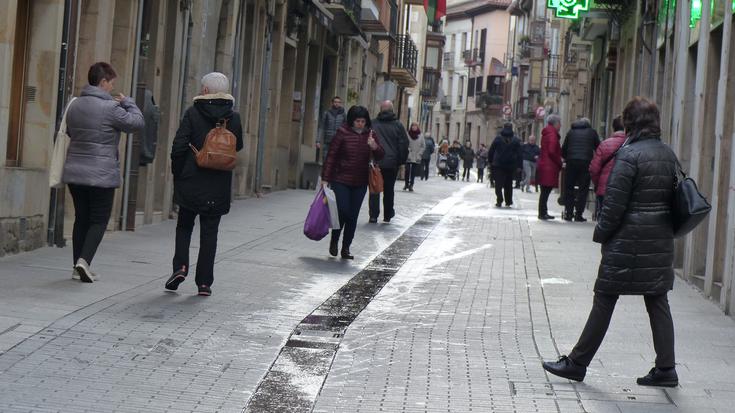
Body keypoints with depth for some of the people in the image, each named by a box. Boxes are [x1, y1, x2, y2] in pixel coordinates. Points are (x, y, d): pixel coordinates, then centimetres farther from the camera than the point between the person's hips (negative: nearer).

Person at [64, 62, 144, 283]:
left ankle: (78, 267, 13)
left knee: (81, 218, 13)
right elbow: (137, 122, -7)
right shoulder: (110, 108, -14)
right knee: (99, 220, 2)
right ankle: (84, 260, -14)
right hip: (101, 175, -6)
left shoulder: (74, 105, 7)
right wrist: (127, 102, 10)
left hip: (74, 172, 6)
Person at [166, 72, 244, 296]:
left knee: (184, 226, 17)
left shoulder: (193, 113, -8)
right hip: (218, 187, 2)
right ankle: (204, 282, 7)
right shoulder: (233, 118, -1)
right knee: (209, 232, 8)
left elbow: (179, 146, -10)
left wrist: (178, 173, 1)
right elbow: (238, 146, 12)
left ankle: (180, 267, 0)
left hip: (191, 183, -1)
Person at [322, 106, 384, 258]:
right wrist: (325, 178, -8)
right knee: (343, 212, -8)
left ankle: (346, 247, 15)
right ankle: (334, 241, 16)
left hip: (360, 183, 4)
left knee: (353, 216, 5)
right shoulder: (343, 133, -6)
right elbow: (331, 155, -5)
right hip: (341, 180, -3)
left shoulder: (369, 134, 5)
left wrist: (374, 146, -20)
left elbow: (380, 156, 3)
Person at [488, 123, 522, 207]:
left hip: (498, 165, -1)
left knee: (498, 184, 0)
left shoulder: (498, 138, 0)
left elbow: (491, 151, 3)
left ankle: (499, 201, -10)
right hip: (511, 166, 1)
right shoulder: (516, 140, 1)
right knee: (508, 184, 12)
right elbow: (519, 154, 0)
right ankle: (508, 201, 14)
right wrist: (519, 166, 3)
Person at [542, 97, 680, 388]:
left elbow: (614, 203, -16)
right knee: (658, 302, 10)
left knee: (604, 300, 1)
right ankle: (666, 368, 10)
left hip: (628, 240, -7)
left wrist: (601, 233, -4)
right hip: (661, 241, 7)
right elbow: (673, 197, 10)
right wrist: (664, 230, 15)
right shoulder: (668, 154, 7)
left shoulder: (629, 154, -15)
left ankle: (577, 363, 9)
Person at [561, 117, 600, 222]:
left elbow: (563, 150, 15)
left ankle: (568, 213, 5)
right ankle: (578, 215, -1)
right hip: (586, 163, -2)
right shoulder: (592, 132, 11)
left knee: (569, 189, 9)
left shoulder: (571, 132, 16)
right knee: (583, 189, 2)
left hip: (571, 162, 2)